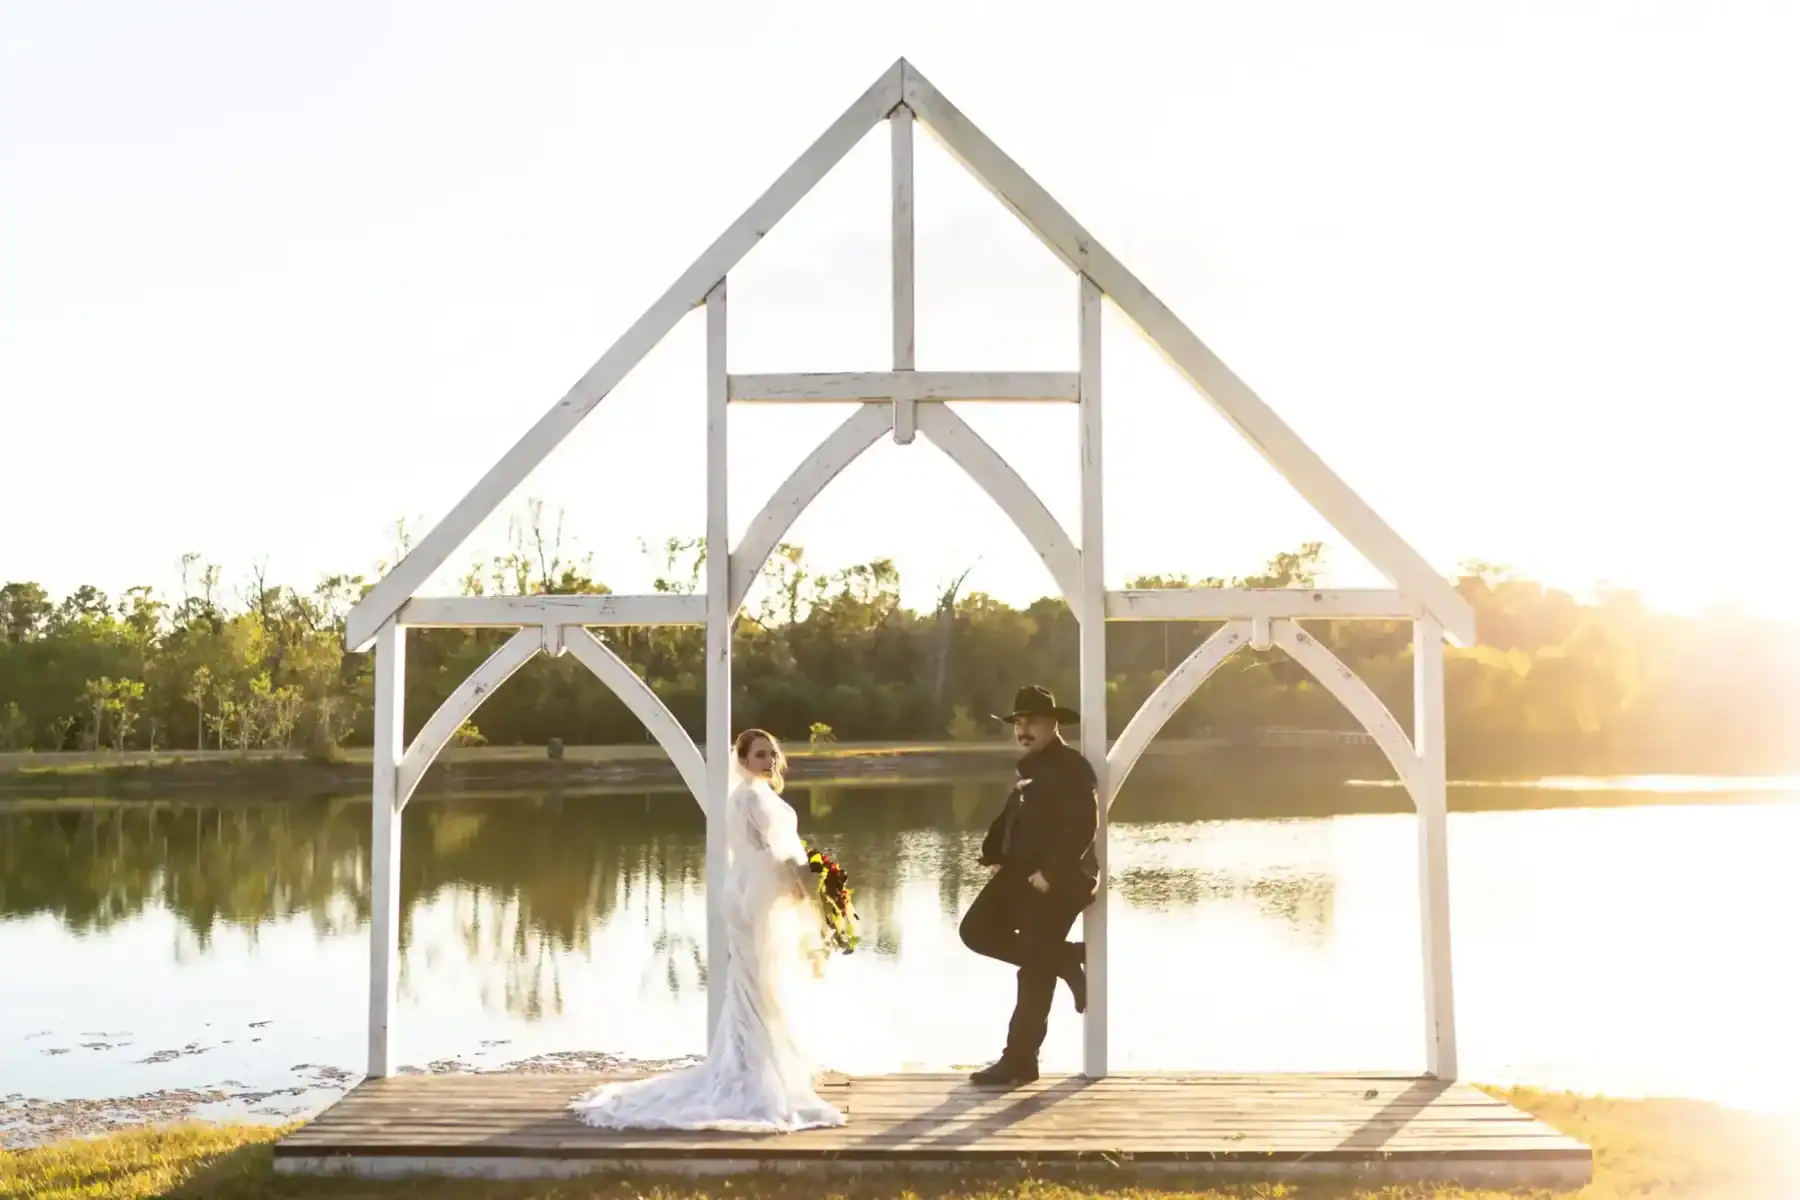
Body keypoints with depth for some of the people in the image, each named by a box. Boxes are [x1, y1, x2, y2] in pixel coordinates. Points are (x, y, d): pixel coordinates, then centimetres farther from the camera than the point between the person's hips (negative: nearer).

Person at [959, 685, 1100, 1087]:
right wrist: (994, 854, 3)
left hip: (1058, 879, -9)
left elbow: (1082, 826, -21)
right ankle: (1067, 961, 12)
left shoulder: (1071, 766, -11)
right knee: (977, 929, 4)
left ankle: (1020, 1061, 1)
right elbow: (1012, 821, 20)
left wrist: (1050, 873, -25)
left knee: (1034, 969, -6)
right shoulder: (1030, 769, 18)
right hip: (1022, 872, 9)